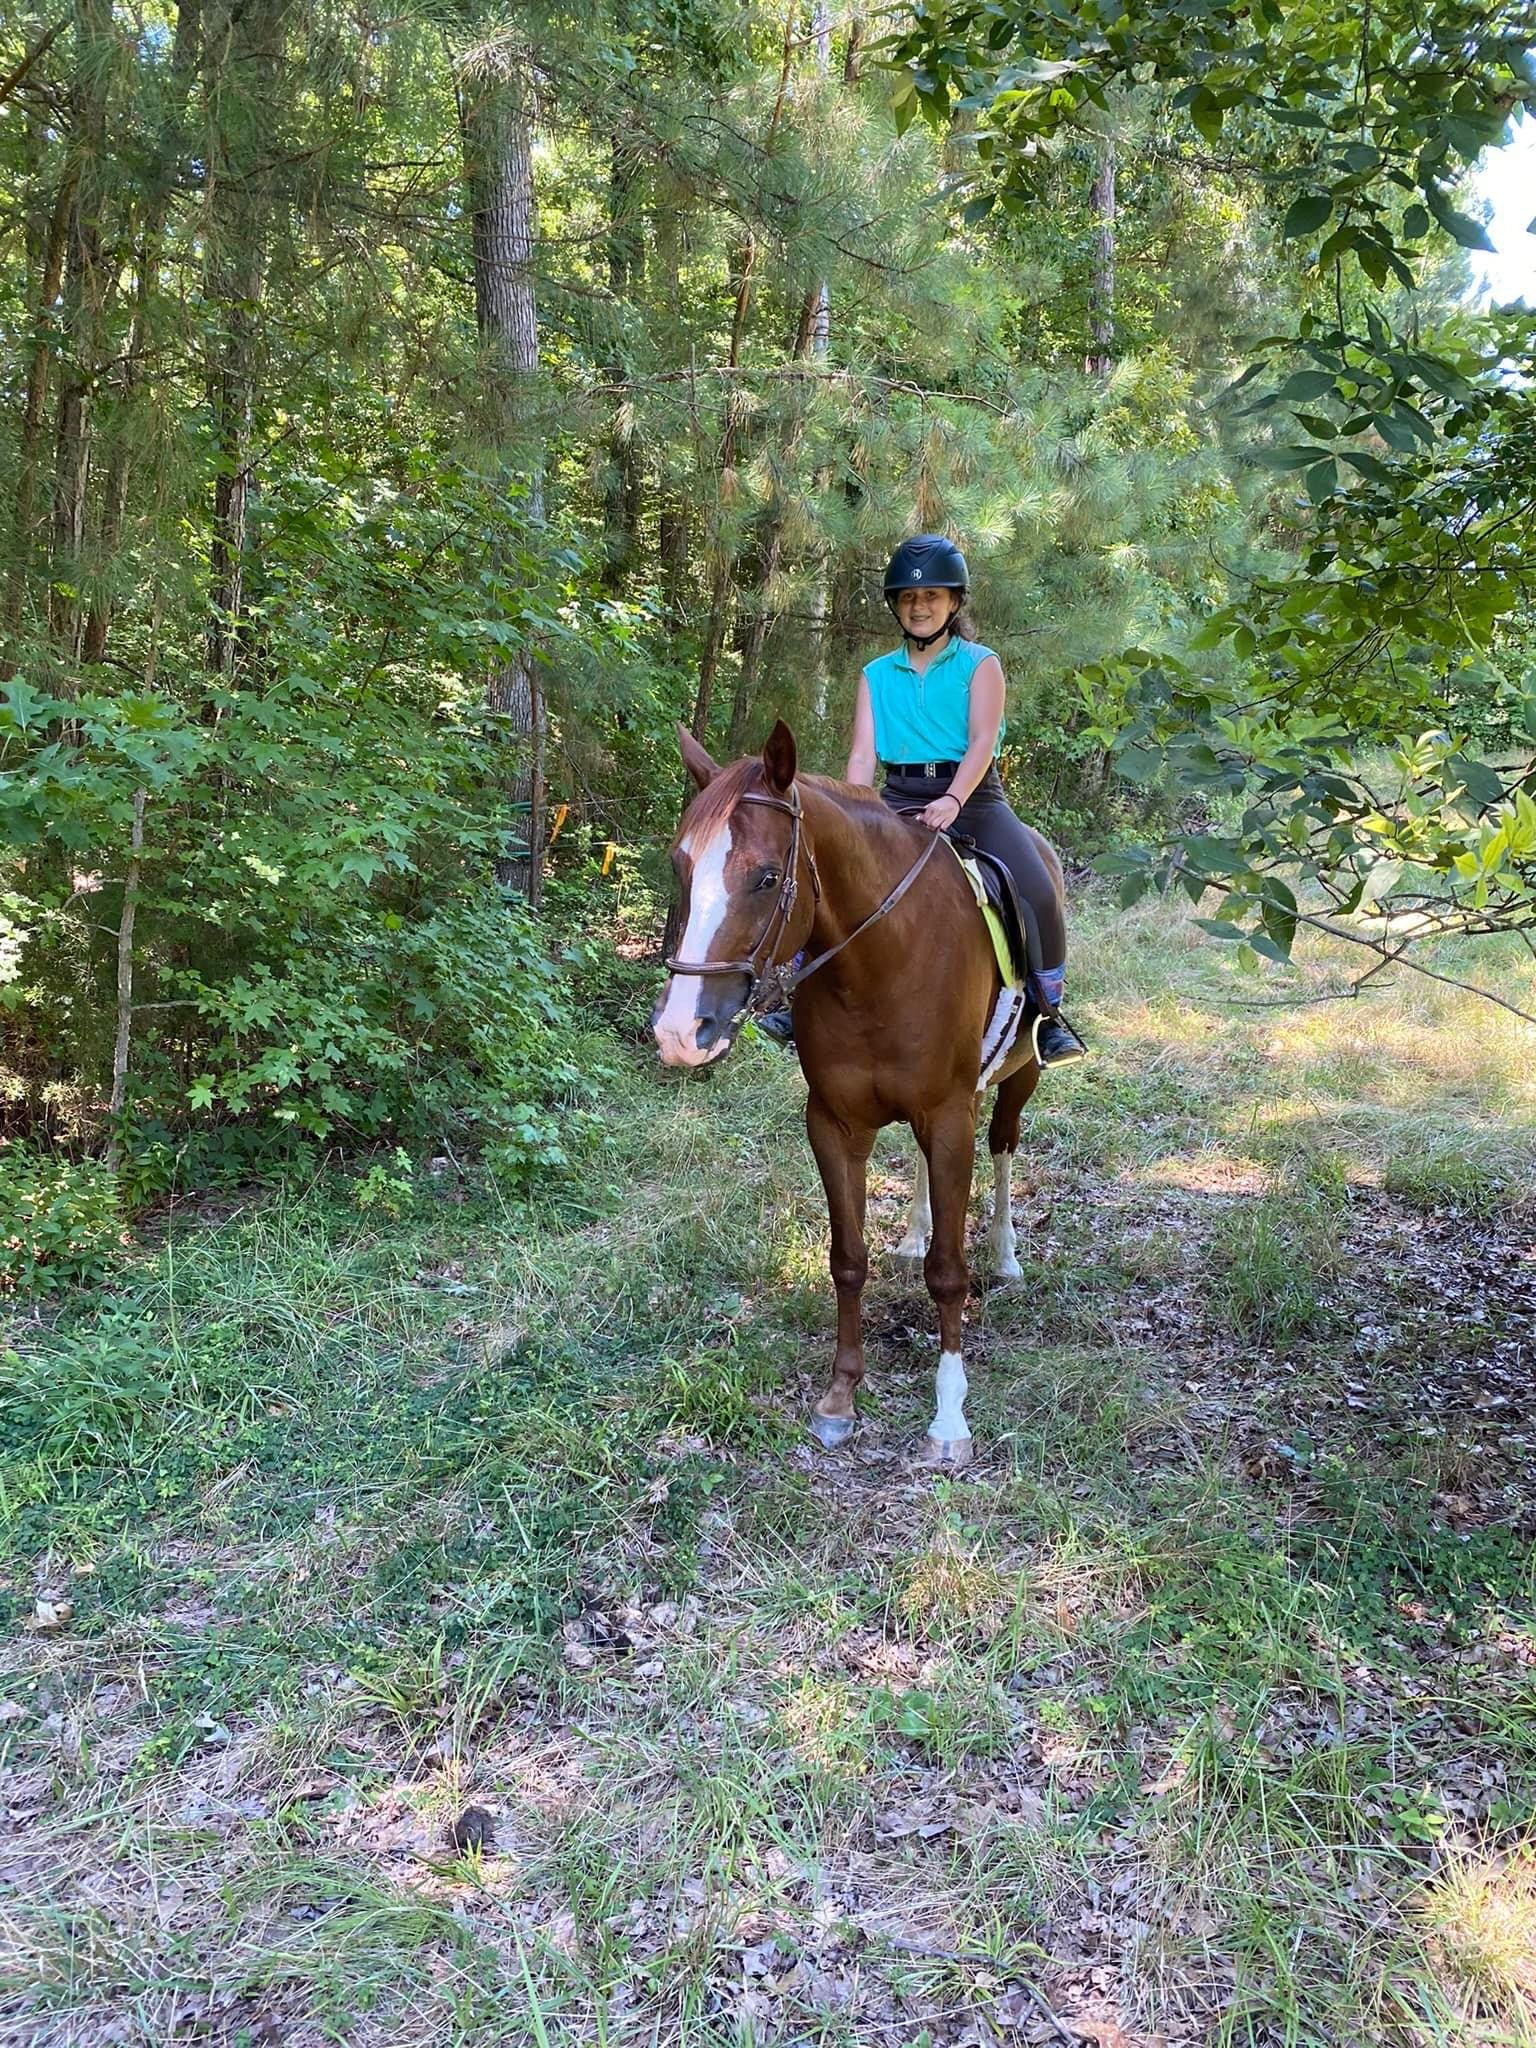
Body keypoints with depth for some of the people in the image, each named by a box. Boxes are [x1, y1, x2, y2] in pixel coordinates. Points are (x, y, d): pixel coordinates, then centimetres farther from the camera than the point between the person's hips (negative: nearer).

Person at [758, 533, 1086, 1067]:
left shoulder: (979, 664, 5)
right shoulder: (877, 675, 13)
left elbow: (982, 741, -11)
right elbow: (863, 753, 2)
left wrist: (952, 801, -30)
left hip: (973, 798, -2)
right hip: (899, 801, 3)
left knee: (1037, 893, -24)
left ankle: (1049, 1014, -6)